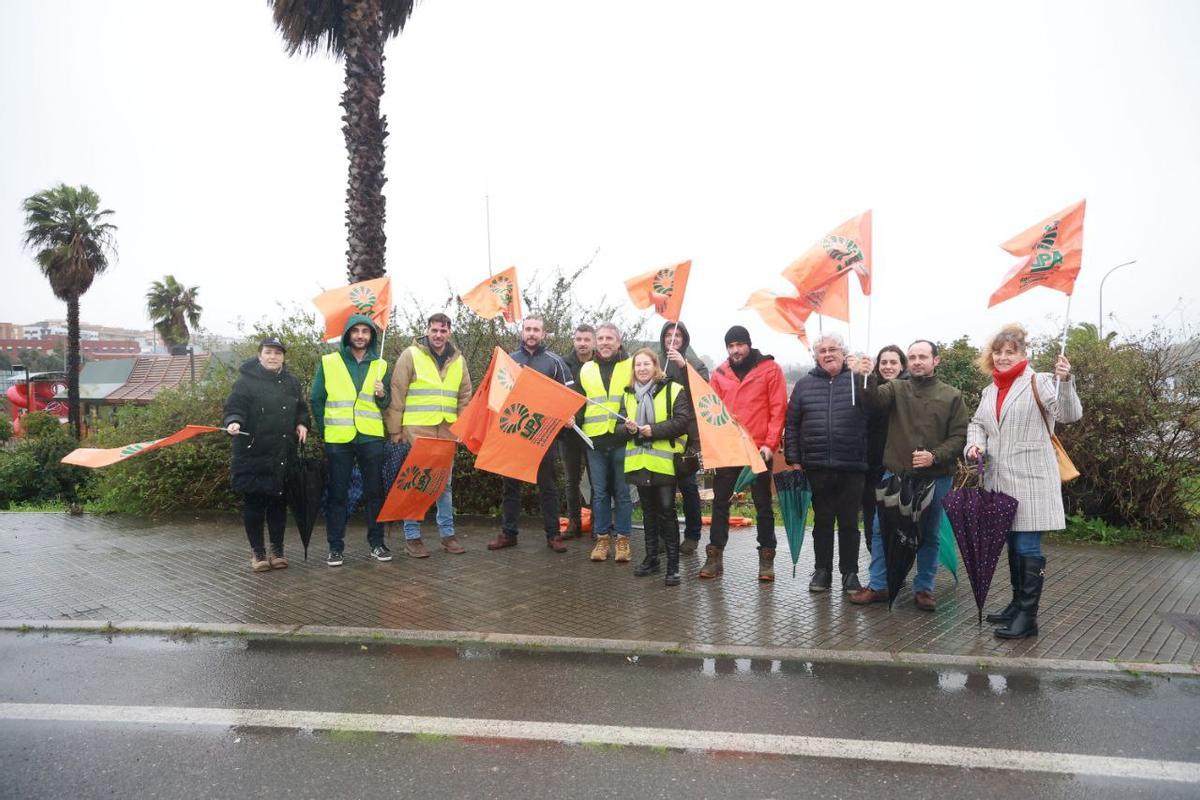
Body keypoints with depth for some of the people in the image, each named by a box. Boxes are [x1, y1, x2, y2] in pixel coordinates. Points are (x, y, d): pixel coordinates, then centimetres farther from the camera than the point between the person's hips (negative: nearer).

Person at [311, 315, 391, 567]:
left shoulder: (380, 365, 10)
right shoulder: (328, 362, 3)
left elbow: (387, 403, 13)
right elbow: (316, 400, 5)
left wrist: (382, 395, -8)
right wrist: (324, 430, 0)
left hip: (371, 438, 2)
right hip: (338, 439, -2)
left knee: (374, 491, 6)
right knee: (337, 493, 3)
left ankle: (377, 542, 16)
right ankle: (335, 546, 10)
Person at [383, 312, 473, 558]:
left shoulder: (458, 360, 11)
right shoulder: (411, 355, -4)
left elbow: (465, 398, 16)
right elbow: (397, 396, -4)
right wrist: (395, 430, -6)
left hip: (447, 432, 5)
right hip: (417, 430, -4)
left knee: (445, 483, 12)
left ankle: (447, 533, 21)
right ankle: (412, 537, 9)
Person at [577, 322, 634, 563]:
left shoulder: (631, 366, 4)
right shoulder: (586, 369, 13)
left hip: (623, 439, -3)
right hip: (595, 439, 3)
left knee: (623, 492, 4)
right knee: (599, 492, 8)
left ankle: (622, 539, 13)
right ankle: (602, 538, 17)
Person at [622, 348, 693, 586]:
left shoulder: (674, 390, -4)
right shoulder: (629, 394, 13)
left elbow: (683, 421, -12)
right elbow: (622, 427, 14)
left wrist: (654, 429, -19)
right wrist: (628, 428, -10)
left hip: (664, 461, -5)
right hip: (639, 461, 5)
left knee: (666, 511, -2)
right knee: (648, 511, 15)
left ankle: (673, 565, 4)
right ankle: (651, 558, 25)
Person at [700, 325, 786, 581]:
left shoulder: (769, 369, -2)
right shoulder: (719, 373, 7)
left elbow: (778, 408, -6)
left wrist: (770, 443, -13)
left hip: (759, 449, -3)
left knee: (763, 504, 7)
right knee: (720, 503, 6)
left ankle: (766, 558, 16)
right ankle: (714, 557, 14)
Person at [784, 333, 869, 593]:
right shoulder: (805, 384, 8)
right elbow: (792, 425, 8)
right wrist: (792, 459, 2)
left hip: (851, 466, -2)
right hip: (817, 467, 2)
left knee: (849, 521, 7)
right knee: (822, 520, 11)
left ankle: (850, 573, 18)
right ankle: (822, 571, 21)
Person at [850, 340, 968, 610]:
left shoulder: (952, 396, 3)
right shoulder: (896, 388, 5)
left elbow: (959, 437, -1)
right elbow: (875, 399, -16)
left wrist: (934, 456, -16)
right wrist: (867, 378, -36)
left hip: (936, 478, 0)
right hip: (895, 474, 1)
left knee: (929, 535, 10)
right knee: (881, 529, 3)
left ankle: (924, 588, 23)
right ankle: (878, 586, 15)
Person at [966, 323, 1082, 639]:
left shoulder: (1039, 382, -6)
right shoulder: (990, 390, 15)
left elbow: (1069, 414, -17)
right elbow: (978, 423, 19)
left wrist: (1065, 381, -34)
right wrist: (975, 444, -2)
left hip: (1031, 481, -7)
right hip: (1000, 480, 7)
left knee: (1028, 546, -6)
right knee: (1013, 544, 17)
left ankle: (1028, 616, 0)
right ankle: (1018, 604, 30)